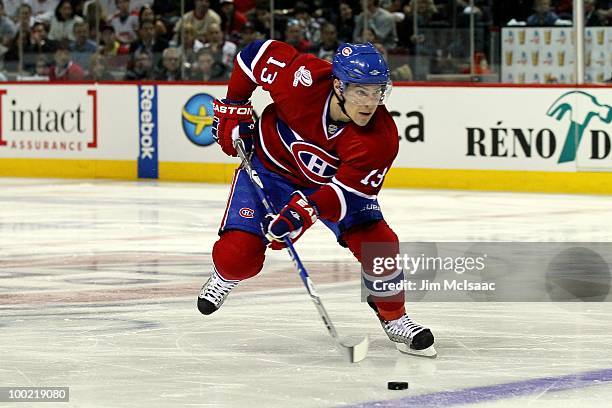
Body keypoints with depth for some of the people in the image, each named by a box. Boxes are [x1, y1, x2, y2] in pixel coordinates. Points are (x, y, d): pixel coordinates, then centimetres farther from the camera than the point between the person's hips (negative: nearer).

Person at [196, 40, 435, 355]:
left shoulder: (381, 137, -32)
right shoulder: (305, 80, -35)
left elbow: (349, 192, -29)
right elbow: (257, 53, -17)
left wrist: (302, 213, -43)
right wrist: (233, 108, -11)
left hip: (327, 184, 1)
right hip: (270, 164, -1)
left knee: (378, 243, -16)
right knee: (238, 256, -11)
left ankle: (393, 316, 12)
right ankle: (225, 276, 29)